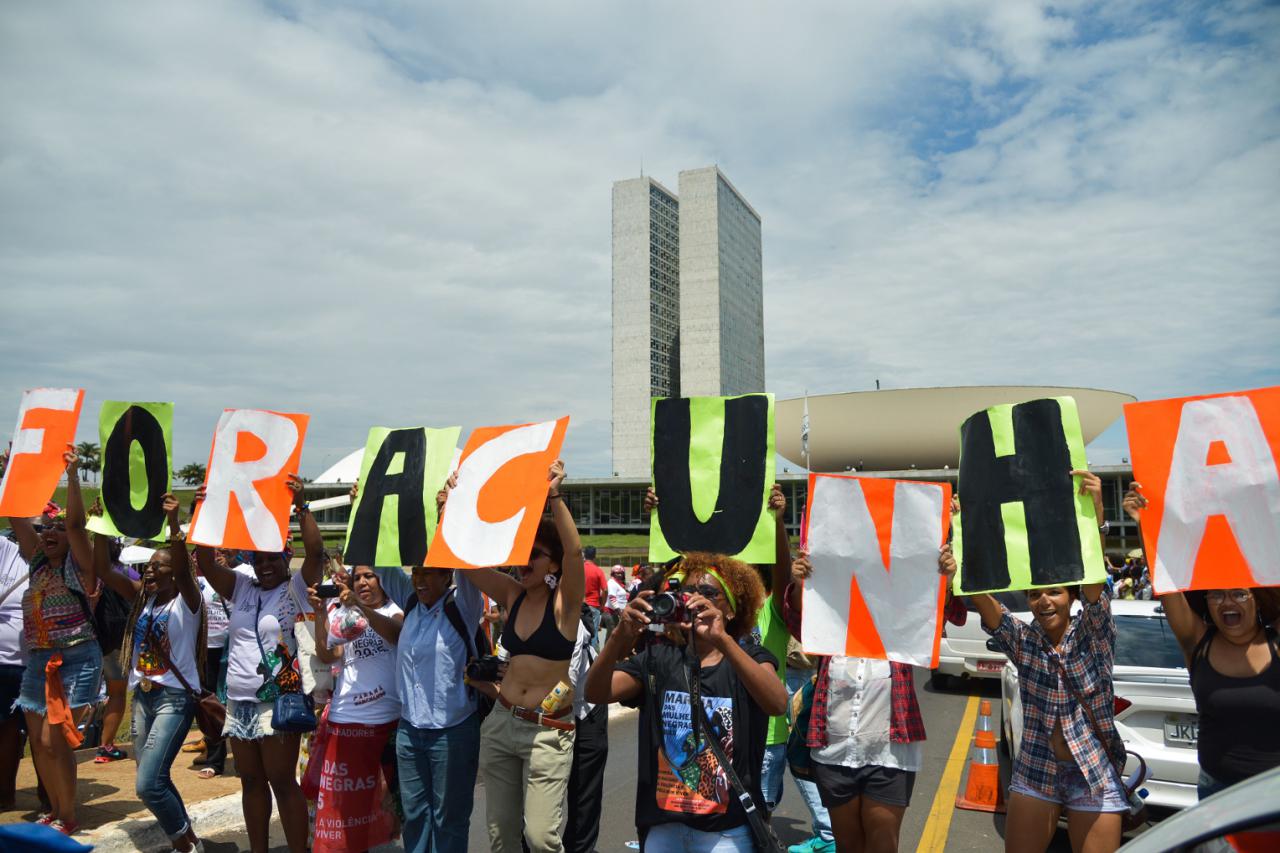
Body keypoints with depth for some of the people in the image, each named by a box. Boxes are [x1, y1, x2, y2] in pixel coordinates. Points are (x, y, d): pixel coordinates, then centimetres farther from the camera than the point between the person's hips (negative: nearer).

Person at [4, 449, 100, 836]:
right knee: (38, 741, 10)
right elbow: (16, 516, 7)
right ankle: (55, 811, 26)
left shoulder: (79, 564, -5)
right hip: (38, 660, 7)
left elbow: (76, 521, -20)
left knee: (53, 740, -7)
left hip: (76, 660, -7)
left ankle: (67, 818, 8)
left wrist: (72, 474, -24)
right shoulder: (37, 560, 11)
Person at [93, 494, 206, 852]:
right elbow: (104, 570, -1)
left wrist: (174, 523, -44)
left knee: (148, 784, -12)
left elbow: (184, 569, -31)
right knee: (154, 780, 16)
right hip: (142, 695, 7)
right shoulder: (143, 597, 6)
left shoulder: (187, 602, -11)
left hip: (175, 698, -7)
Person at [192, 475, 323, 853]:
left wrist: (300, 505, -27)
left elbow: (316, 552, -21)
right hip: (239, 701, 6)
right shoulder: (242, 588, 9)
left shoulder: (296, 590, -5)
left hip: (279, 701, -6)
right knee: (251, 782, 15)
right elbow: (205, 561, 2)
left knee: (283, 783, -1)